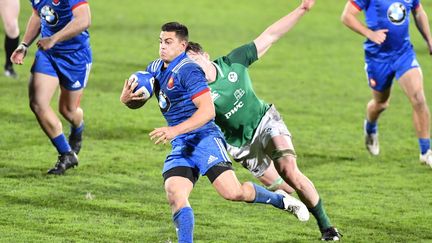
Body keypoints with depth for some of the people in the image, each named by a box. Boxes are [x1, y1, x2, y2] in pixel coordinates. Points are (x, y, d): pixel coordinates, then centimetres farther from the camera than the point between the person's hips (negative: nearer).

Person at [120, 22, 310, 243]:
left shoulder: (187, 70, -13)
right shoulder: (154, 69, 13)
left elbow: (207, 110, -20)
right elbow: (135, 96, 25)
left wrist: (174, 130, -28)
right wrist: (126, 97, -1)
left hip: (203, 138, -8)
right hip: (180, 146, 8)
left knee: (232, 192, -18)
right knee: (174, 194, -15)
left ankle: (281, 200, 7)